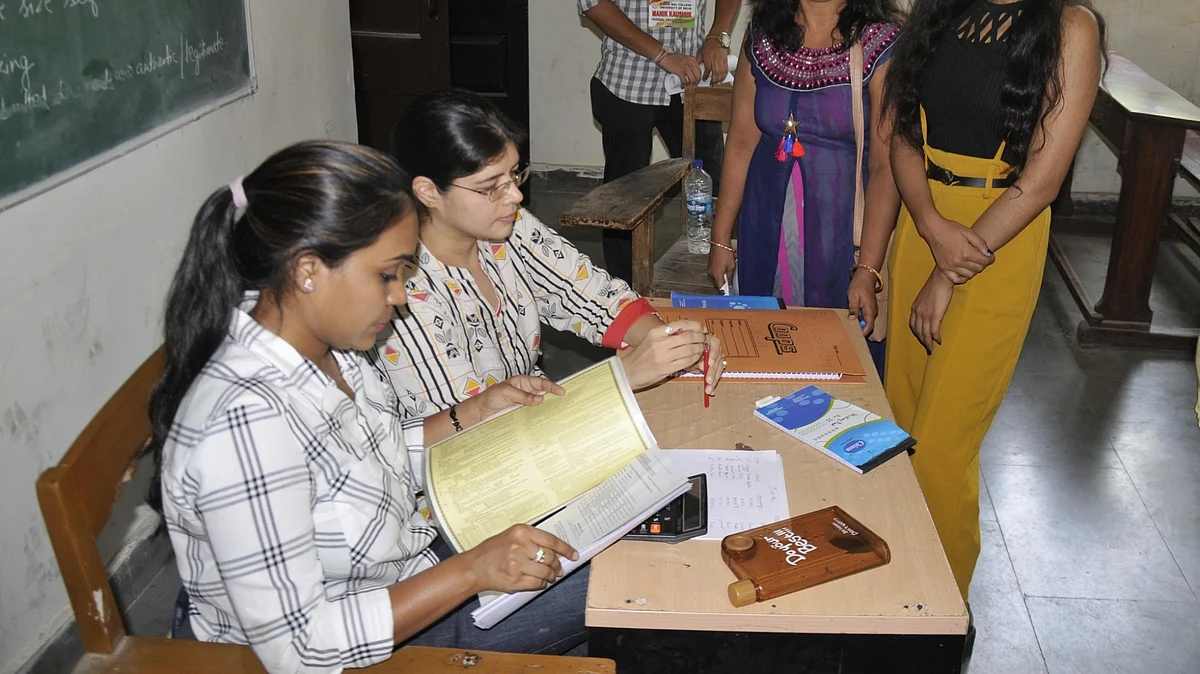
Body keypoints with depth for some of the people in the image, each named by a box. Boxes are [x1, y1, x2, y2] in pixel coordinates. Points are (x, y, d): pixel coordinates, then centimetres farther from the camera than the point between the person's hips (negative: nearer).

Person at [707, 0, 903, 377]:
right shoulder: (761, 36, 2)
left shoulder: (881, 44, -11)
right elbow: (741, 141, 4)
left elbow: (886, 166, -14)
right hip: (768, 228, 4)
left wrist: (868, 271, -19)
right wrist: (721, 240, 5)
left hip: (842, 229, -3)